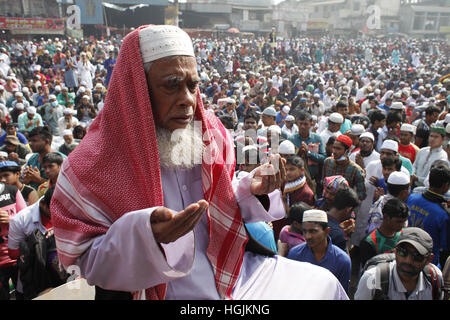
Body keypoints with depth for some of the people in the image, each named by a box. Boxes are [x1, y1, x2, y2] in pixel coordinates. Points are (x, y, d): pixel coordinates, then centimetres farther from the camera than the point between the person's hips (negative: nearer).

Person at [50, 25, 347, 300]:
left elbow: (222, 215, 9)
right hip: (164, 292, -4)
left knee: (324, 282, -2)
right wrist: (143, 234, -31)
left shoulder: (209, 134, -1)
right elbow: (91, 263, -13)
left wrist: (254, 191, -11)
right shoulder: (97, 164, -15)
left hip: (228, 273, 5)